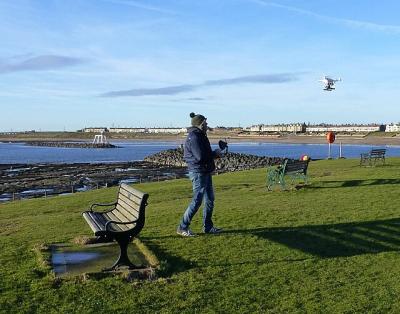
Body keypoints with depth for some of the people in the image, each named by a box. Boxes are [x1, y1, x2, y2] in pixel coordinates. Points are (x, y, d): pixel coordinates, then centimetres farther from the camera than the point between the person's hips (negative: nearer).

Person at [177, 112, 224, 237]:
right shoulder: (194, 137, -18)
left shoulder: (200, 136, 16)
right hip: (198, 172, -11)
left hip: (205, 172, 11)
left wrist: (215, 153, 5)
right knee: (197, 201, -7)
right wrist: (215, 153, -12)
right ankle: (182, 228, 2)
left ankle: (208, 227, 24)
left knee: (210, 199, 15)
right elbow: (201, 156, -26)